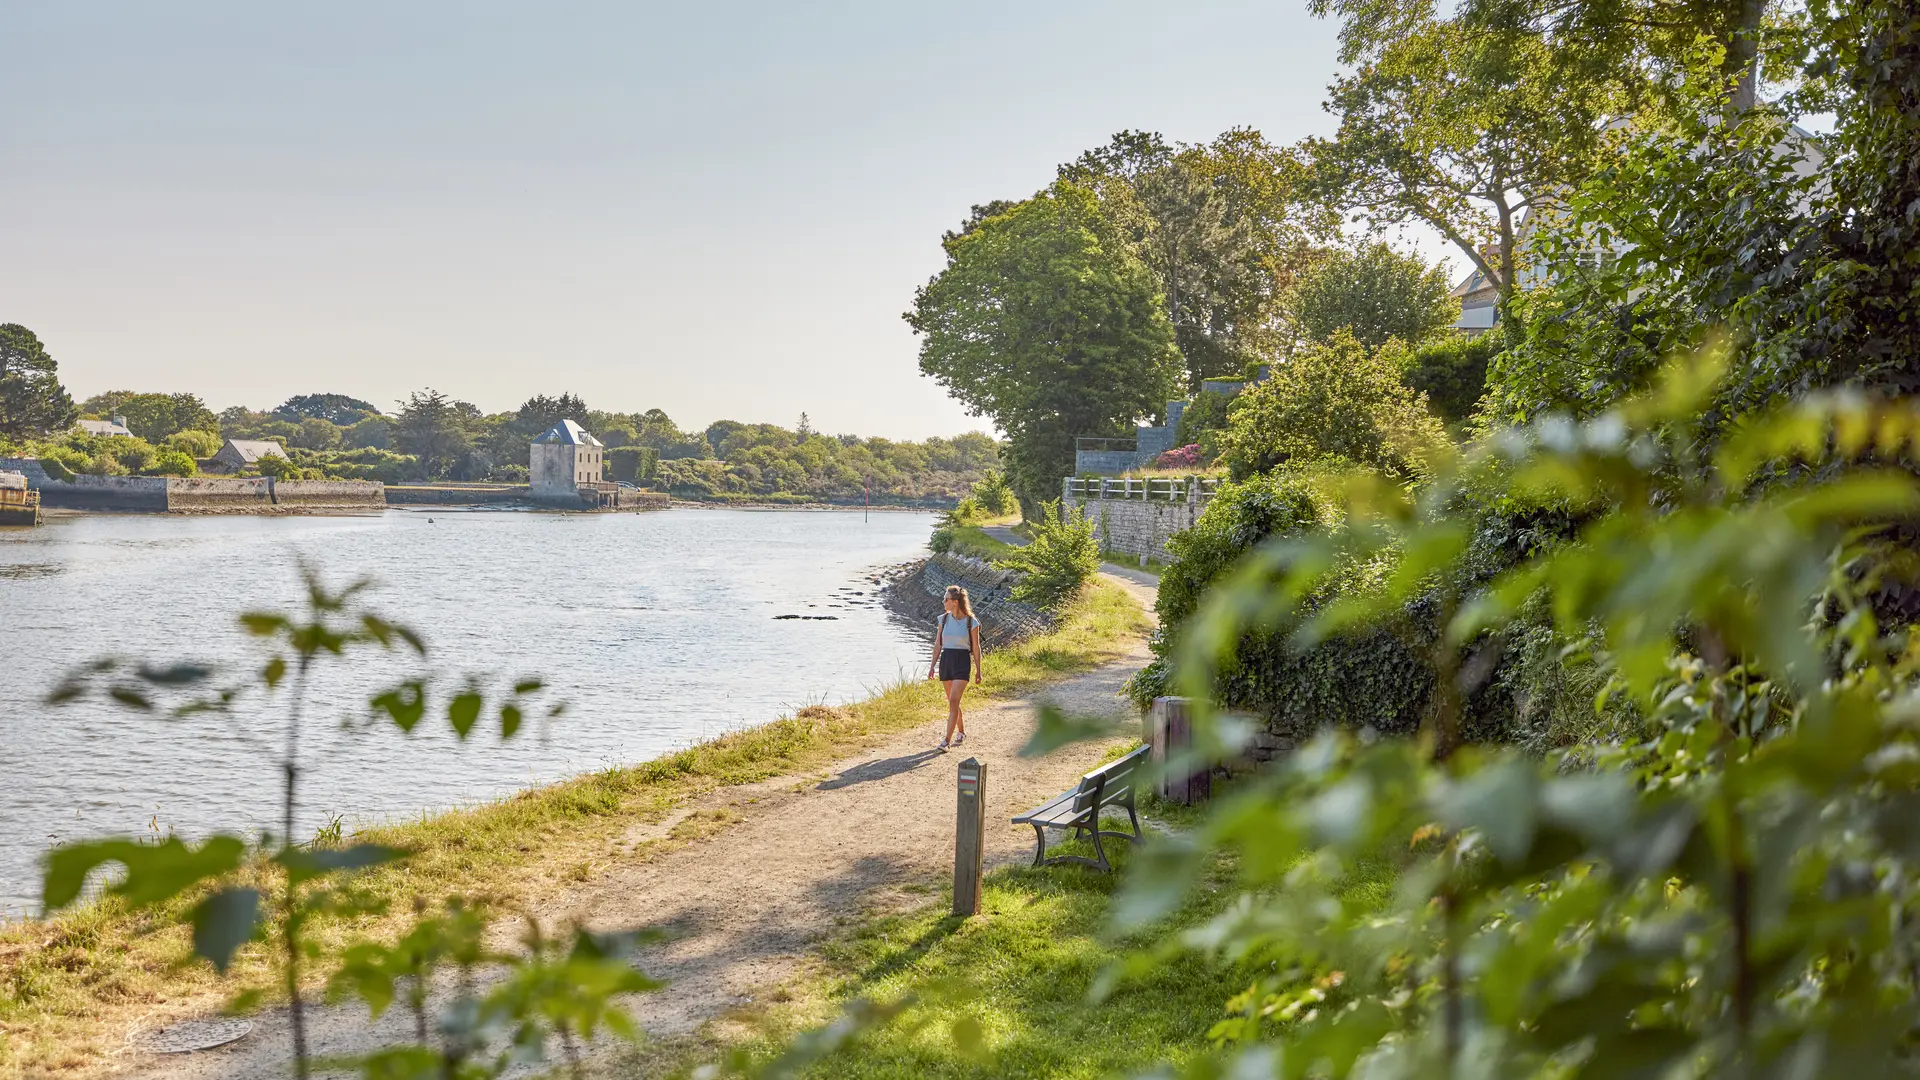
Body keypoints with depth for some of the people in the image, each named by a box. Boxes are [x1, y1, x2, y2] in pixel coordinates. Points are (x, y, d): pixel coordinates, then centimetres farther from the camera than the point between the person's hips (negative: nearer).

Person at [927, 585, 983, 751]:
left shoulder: (971, 622, -6)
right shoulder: (943, 619, 5)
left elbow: (976, 648, 0)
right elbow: (938, 644, 9)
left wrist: (978, 671, 2)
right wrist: (932, 666, 5)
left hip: (963, 662, -5)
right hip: (946, 661, 5)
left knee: (953, 701, -14)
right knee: (953, 701, 13)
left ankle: (947, 740, -15)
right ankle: (961, 732, 32)